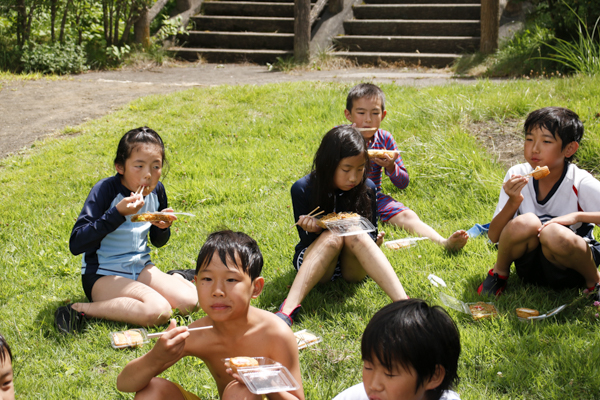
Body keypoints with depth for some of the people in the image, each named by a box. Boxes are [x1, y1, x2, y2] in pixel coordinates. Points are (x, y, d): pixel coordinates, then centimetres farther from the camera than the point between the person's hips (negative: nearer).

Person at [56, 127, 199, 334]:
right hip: (103, 275, -6)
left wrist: (163, 227, -10)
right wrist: (117, 213, -34)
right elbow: (76, 244, -28)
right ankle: (82, 310, -17)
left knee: (190, 302, -14)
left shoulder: (156, 190, -1)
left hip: (140, 267, 6)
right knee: (158, 311, -30)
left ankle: (174, 278, 16)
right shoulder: (104, 190, -20)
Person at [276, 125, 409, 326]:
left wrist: (374, 241, -21)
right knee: (332, 236, -32)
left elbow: (371, 233, 2)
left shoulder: (367, 188, -6)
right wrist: (312, 231, -29)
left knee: (356, 234, -30)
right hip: (312, 261, -1)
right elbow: (307, 239, -6)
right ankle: (288, 309, -49)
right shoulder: (303, 189, -11)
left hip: (353, 267, 1)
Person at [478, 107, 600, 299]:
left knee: (554, 233, -36)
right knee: (526, 223, -31)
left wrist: (577, 216, -32)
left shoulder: (581, 184, -17)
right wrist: (513, 202, -28)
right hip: (529, 264, 2)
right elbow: (494, 236, -10)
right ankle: (500, 272, 0)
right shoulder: (517, 176, -10)